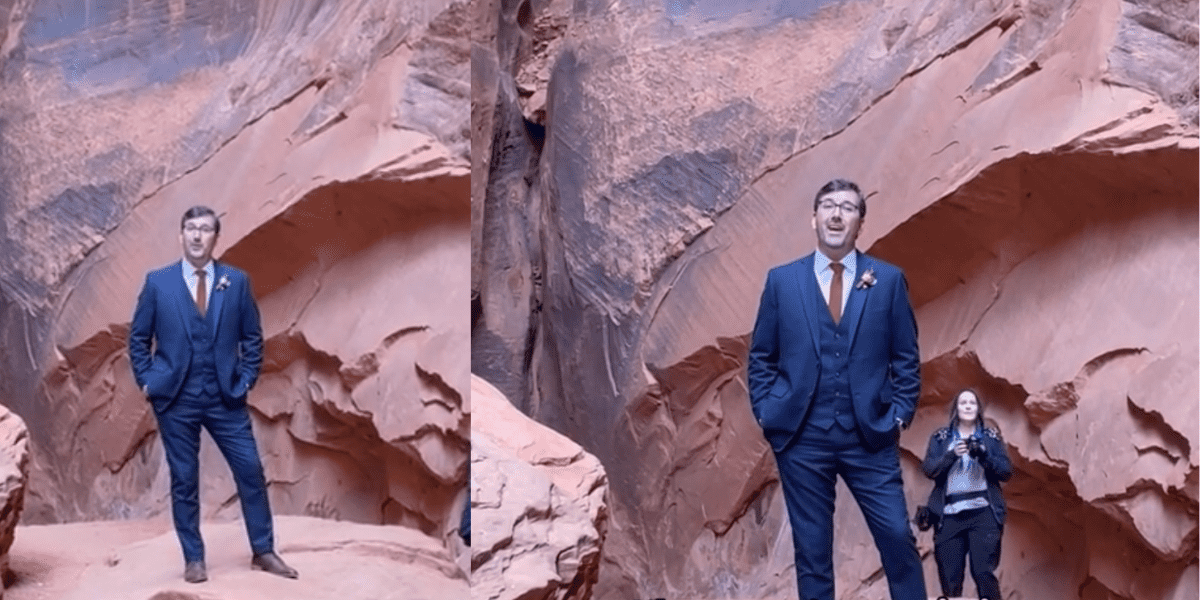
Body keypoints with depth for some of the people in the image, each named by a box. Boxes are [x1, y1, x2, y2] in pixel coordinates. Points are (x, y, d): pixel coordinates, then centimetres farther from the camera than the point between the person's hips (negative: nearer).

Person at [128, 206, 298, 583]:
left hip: (225, 397, 1)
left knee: (251, 471, 1)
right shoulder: (158, 282, 1)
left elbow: (252, 337, 8)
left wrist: (246, 380, -1)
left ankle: (263, 551, 13)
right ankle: (193, 559, 14)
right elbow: (138, 337, 7)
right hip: (175, 399, -1)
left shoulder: (236, 281, 3)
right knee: (184, 480, 4)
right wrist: (147, 381, -1)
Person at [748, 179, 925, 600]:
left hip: (870, 435, 0)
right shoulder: (782, 280, 5)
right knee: (811, 548, 6)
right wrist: (766, 412, 1)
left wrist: (900, 413, -1)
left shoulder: (888, 280, 4)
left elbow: (906, 357, 7)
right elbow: (761, 357, 10)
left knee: (898, 537, -2)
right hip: (801, 437, 0)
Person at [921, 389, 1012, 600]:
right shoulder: (940, 438, 11)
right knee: (949, 577, -2)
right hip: (949, 515, 1)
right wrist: (952, 455, -17)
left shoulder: (991, 436, 11)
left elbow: (1006, 471, 3)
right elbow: (929, 470, 0)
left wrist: (983, 455, -13)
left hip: (982, 514, -1)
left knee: (984, 572, -12)